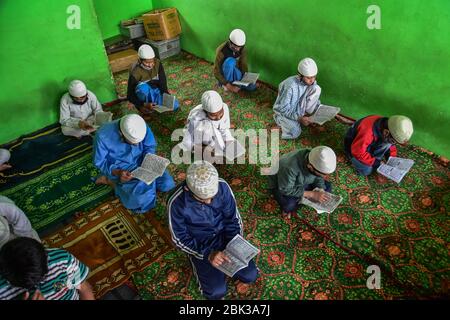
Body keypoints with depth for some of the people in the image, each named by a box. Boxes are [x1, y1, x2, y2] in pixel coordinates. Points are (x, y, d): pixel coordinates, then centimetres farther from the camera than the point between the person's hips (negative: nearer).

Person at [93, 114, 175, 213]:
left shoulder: (142, 127, -20)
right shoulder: (103, 136, -28)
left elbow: (150, 146, -3)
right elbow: (99, 163, -15)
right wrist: (118, 172, -31)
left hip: (142, 162, 4)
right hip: (120, 169, -4)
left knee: (167, 183, -12)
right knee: (142, 197, -25)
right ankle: (110, 181, -1)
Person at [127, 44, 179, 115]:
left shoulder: (158, 63, -15)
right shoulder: (135, 73, -26)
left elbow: (163, 83, -12)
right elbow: (130, 96, -23)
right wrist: (144, 104, -36)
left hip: (156, 91, 4)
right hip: (143, 92, -3)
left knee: (175, 106, -18)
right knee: (143, 87, -40)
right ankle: (144, 107, -14)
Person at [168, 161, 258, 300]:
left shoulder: (222, 186, -22)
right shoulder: (176, 202, -28)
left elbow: (233, 219, -8)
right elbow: (180, 239, -16)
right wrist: (207, 254, -25)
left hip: (224, 235, 2)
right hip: (200, 245, -2)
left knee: (250, 275, -5)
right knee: (217, 291, -11)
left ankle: (226, 263, 22)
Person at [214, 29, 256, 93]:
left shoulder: (242, 49, -13)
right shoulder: (221, 50, -27)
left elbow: (243, 65, -3)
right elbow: (216, 72, -27)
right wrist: (229, 86, -34)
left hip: (234, 71, 4)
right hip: (224, 73, -4)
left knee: (252, 87, -17)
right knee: (230, 61, -37)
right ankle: (225, 84, -17)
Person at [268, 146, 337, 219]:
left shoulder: (318, 162, -23)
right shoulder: (290, 167, -42)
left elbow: (318, 178, -4)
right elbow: (286, 190, -31)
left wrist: (321, 192, -21)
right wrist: (311, 194, -33)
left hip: (302, 182, 6)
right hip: (282, 186, -5)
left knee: (327, 187, -8)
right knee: (289, 205, -32)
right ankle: (287, 208, 2)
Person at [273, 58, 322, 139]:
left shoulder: (312, 82, -12)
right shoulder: (290, 86, -32)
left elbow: (314, 98, 4)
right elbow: (283, 108, -28)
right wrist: (299, 118, -36)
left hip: (299, 107, 5)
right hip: (283, 110, -5)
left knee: (316, 89, -15)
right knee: (295, 133, -27)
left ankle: (307, 114, -1)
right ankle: (279, 119, 2)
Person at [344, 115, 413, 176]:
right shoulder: (368, 132, -40)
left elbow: (391, 145, 1)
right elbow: (358, 151, -34)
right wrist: (376, 162, -29)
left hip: (371, 145, 7)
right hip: (354, 147, -7)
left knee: (388, 142, -15)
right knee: (366, 171, -20)